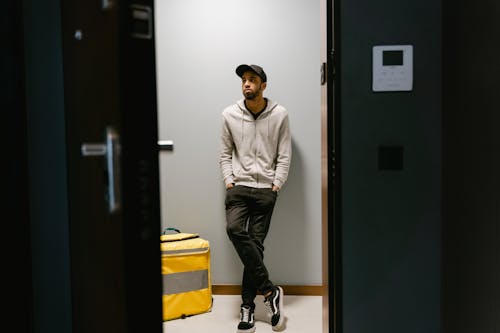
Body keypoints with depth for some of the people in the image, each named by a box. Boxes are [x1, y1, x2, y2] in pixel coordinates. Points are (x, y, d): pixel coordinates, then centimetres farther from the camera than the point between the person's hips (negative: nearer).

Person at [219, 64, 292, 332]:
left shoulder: (279, 115, -1)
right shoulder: (229, 114, 3)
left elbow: (284, 156, 1)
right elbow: (225, 153, 9)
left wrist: (276, 185, -5)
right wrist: (228, 180, 0)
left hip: (266, 189, -1)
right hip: (238, 186, 1)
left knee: (256, 243, -2)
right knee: (234, 229, -23)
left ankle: (247, 306, 12)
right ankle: (269, 290, -10)